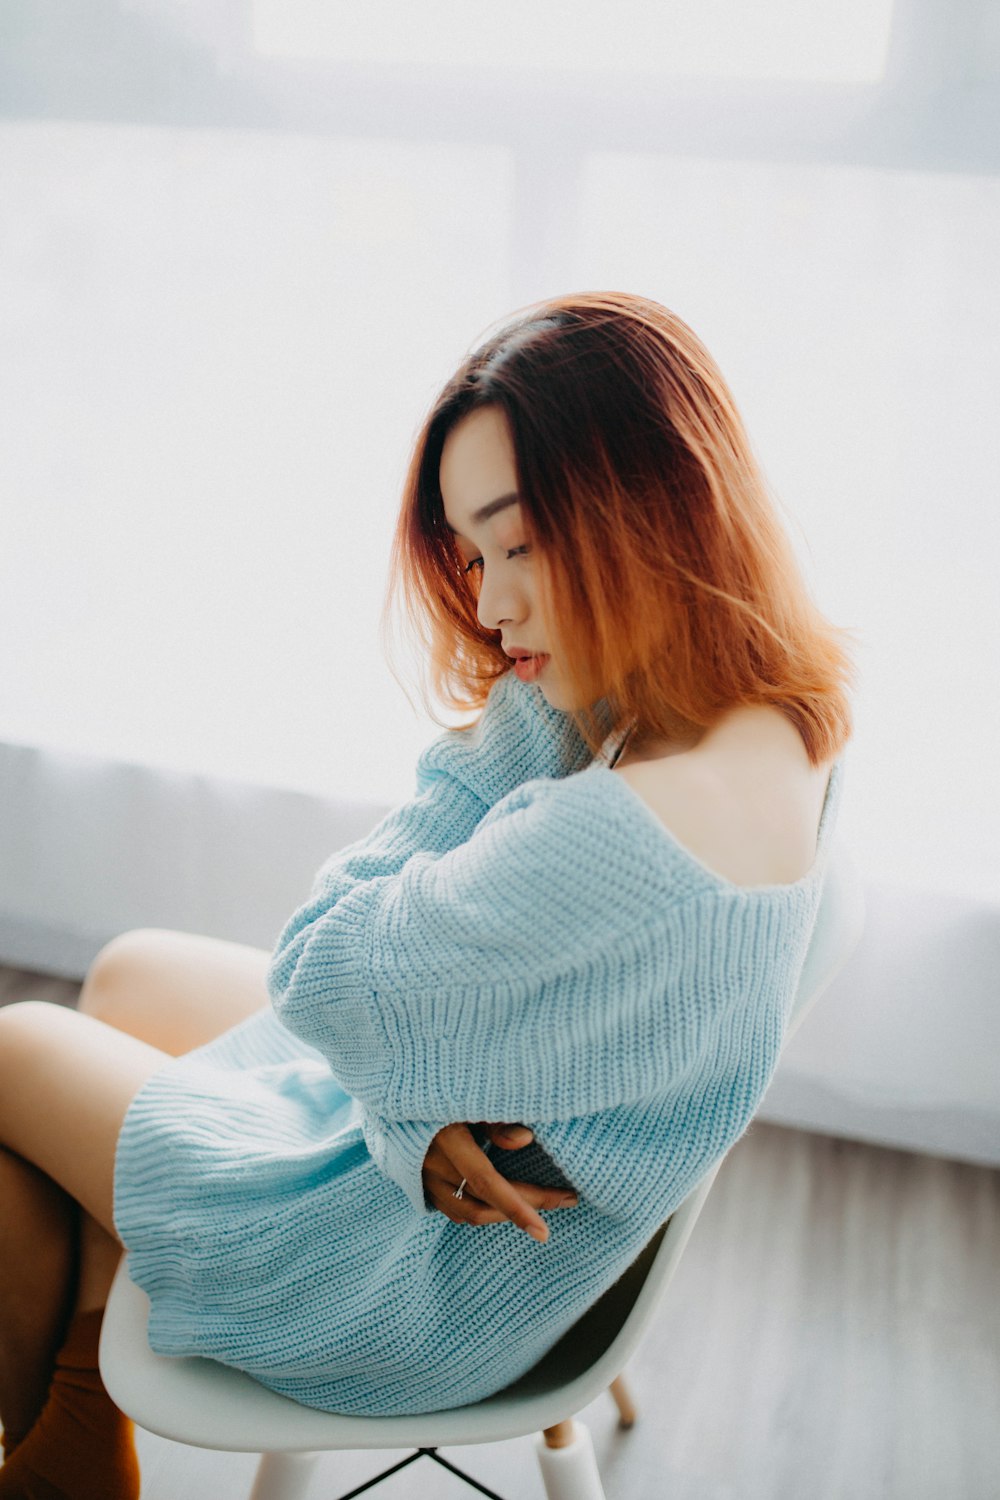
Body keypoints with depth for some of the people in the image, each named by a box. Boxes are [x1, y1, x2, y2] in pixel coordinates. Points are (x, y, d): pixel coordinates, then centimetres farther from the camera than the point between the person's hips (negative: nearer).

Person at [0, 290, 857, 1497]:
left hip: (427, 1285, -8)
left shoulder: (630, 833, -41)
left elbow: (323, 977, -26)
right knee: (128, 970, 22)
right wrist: (424, 1118, -16)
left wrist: (512, 726, -22)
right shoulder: (780, 720, -10)